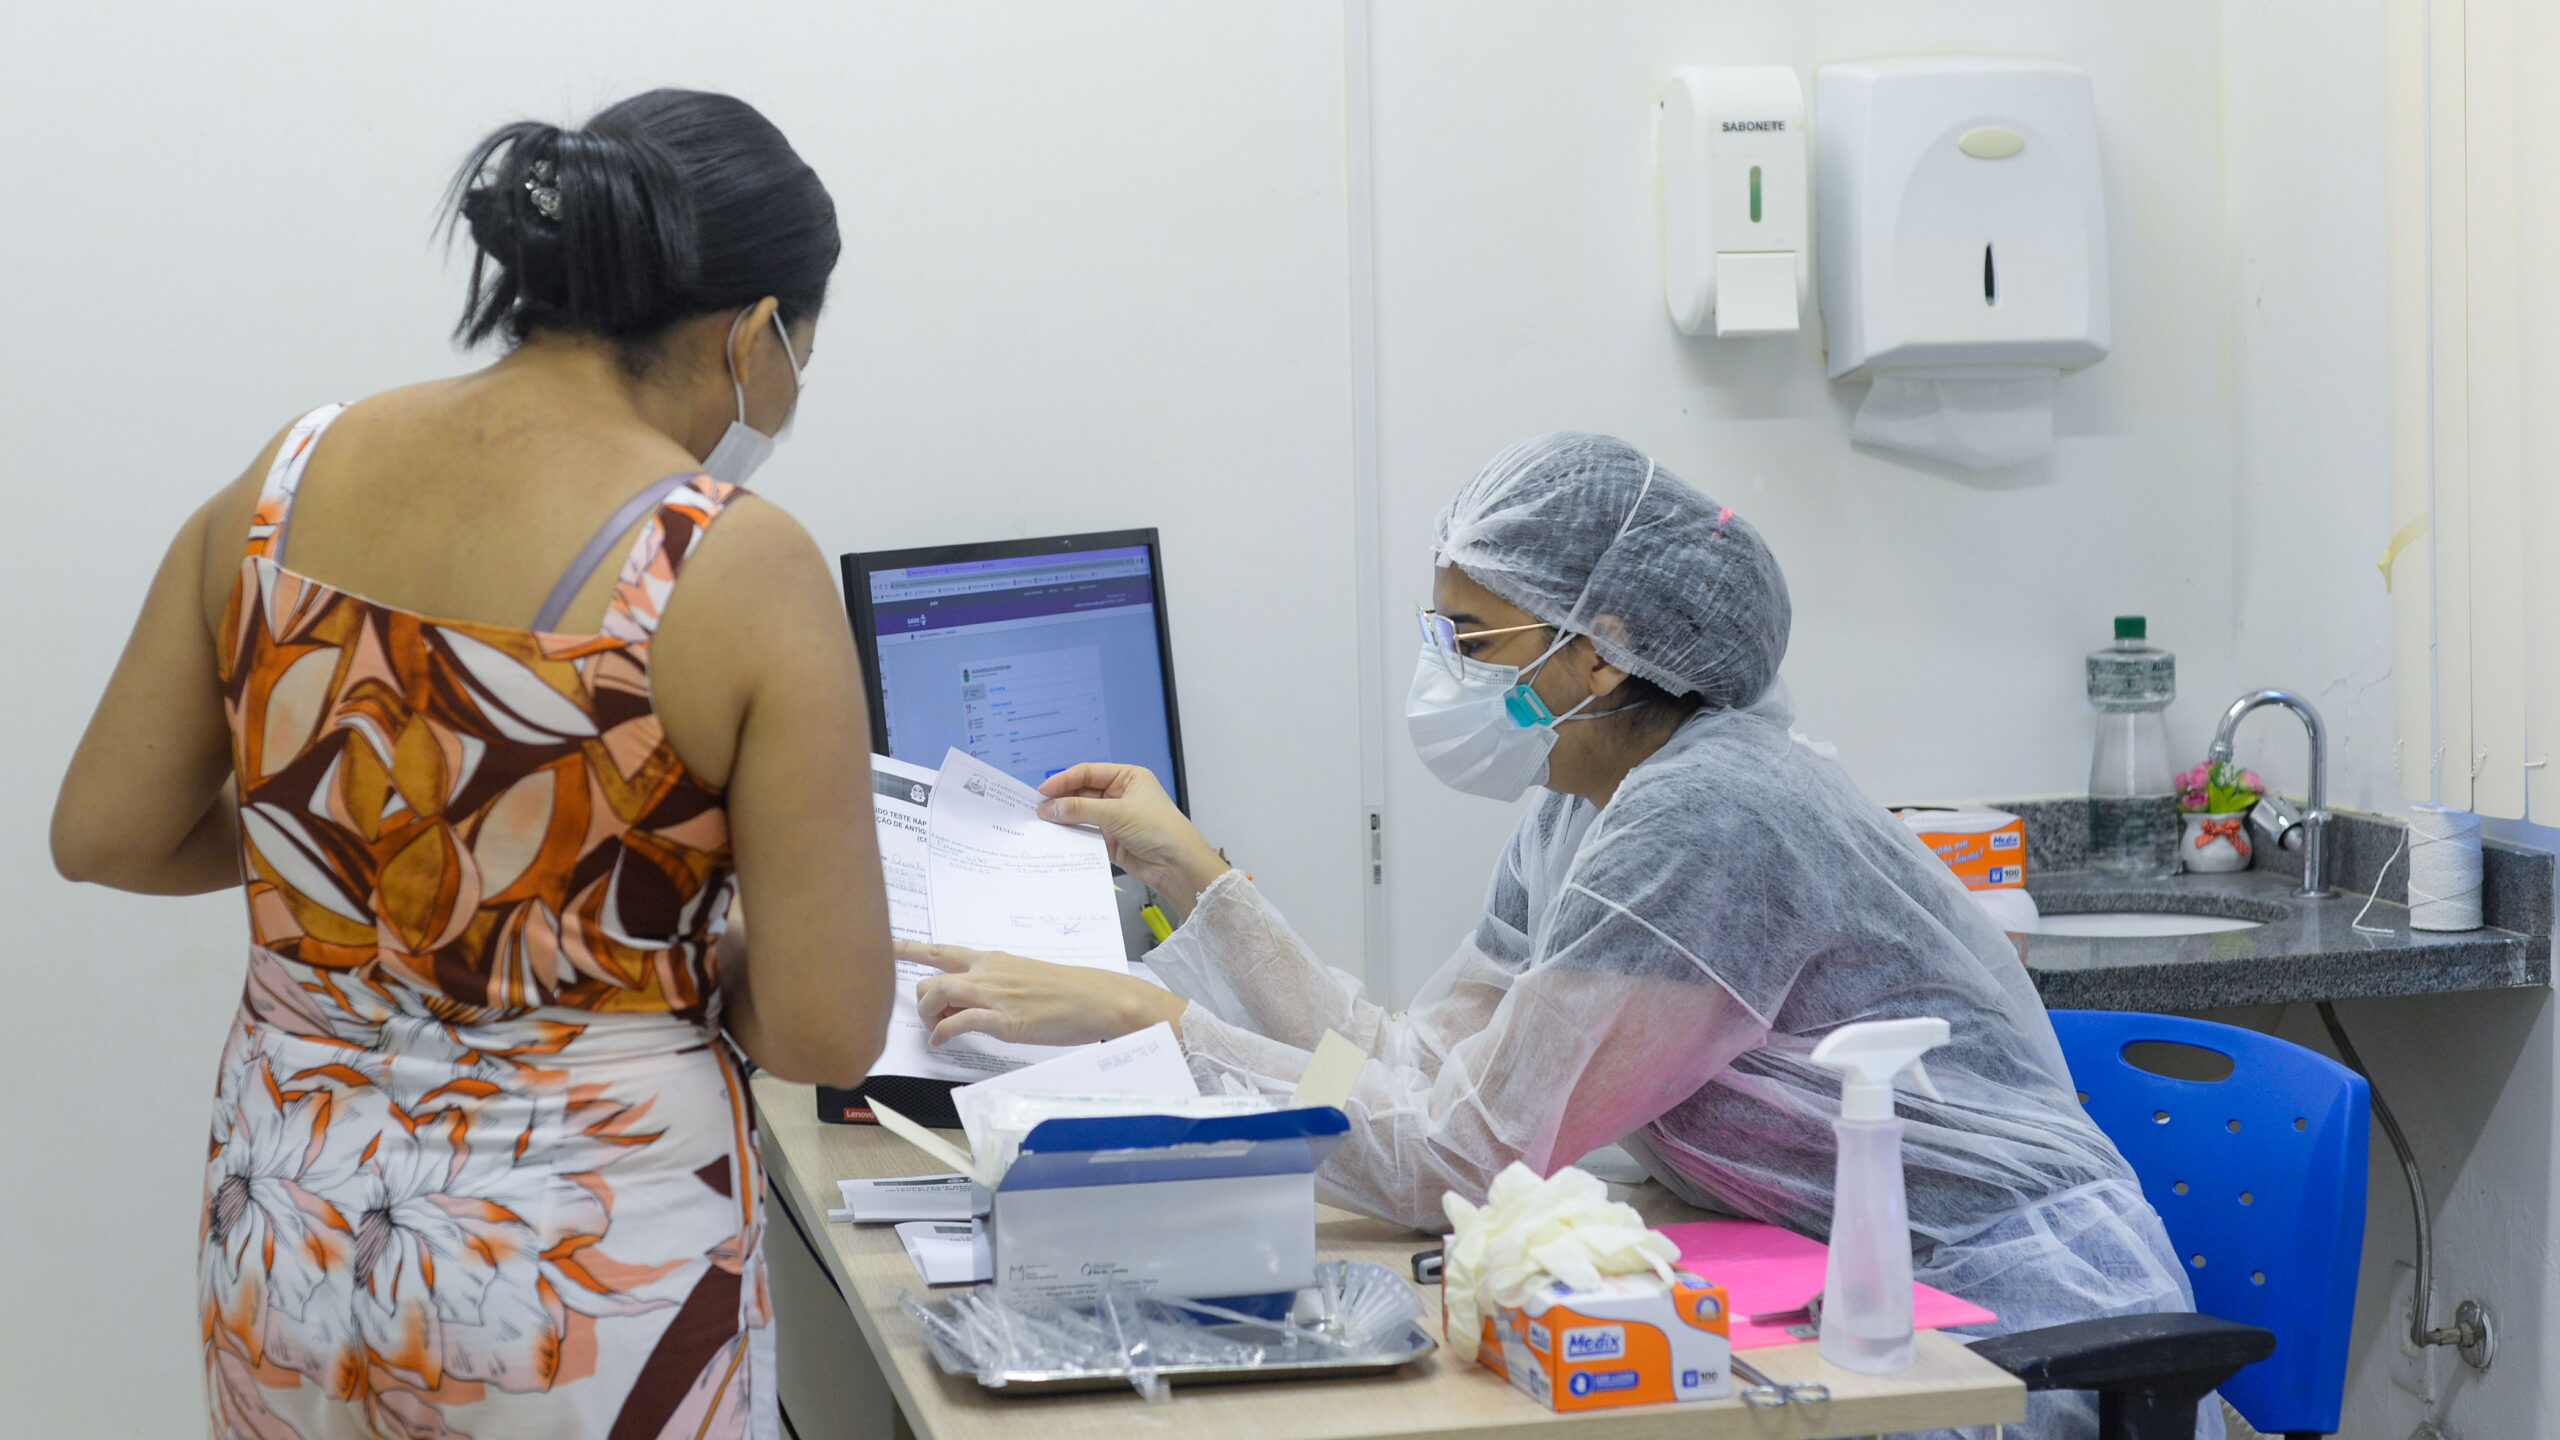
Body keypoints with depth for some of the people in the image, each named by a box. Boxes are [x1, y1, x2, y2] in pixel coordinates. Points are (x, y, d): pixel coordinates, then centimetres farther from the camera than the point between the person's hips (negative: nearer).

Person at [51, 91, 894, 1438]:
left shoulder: (281, 481, -3)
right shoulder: (740, 569, -16)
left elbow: (102, 836, 5)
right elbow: (828, 1031, -16)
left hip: (285, 1235, 5)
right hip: (593, 1257, -4)